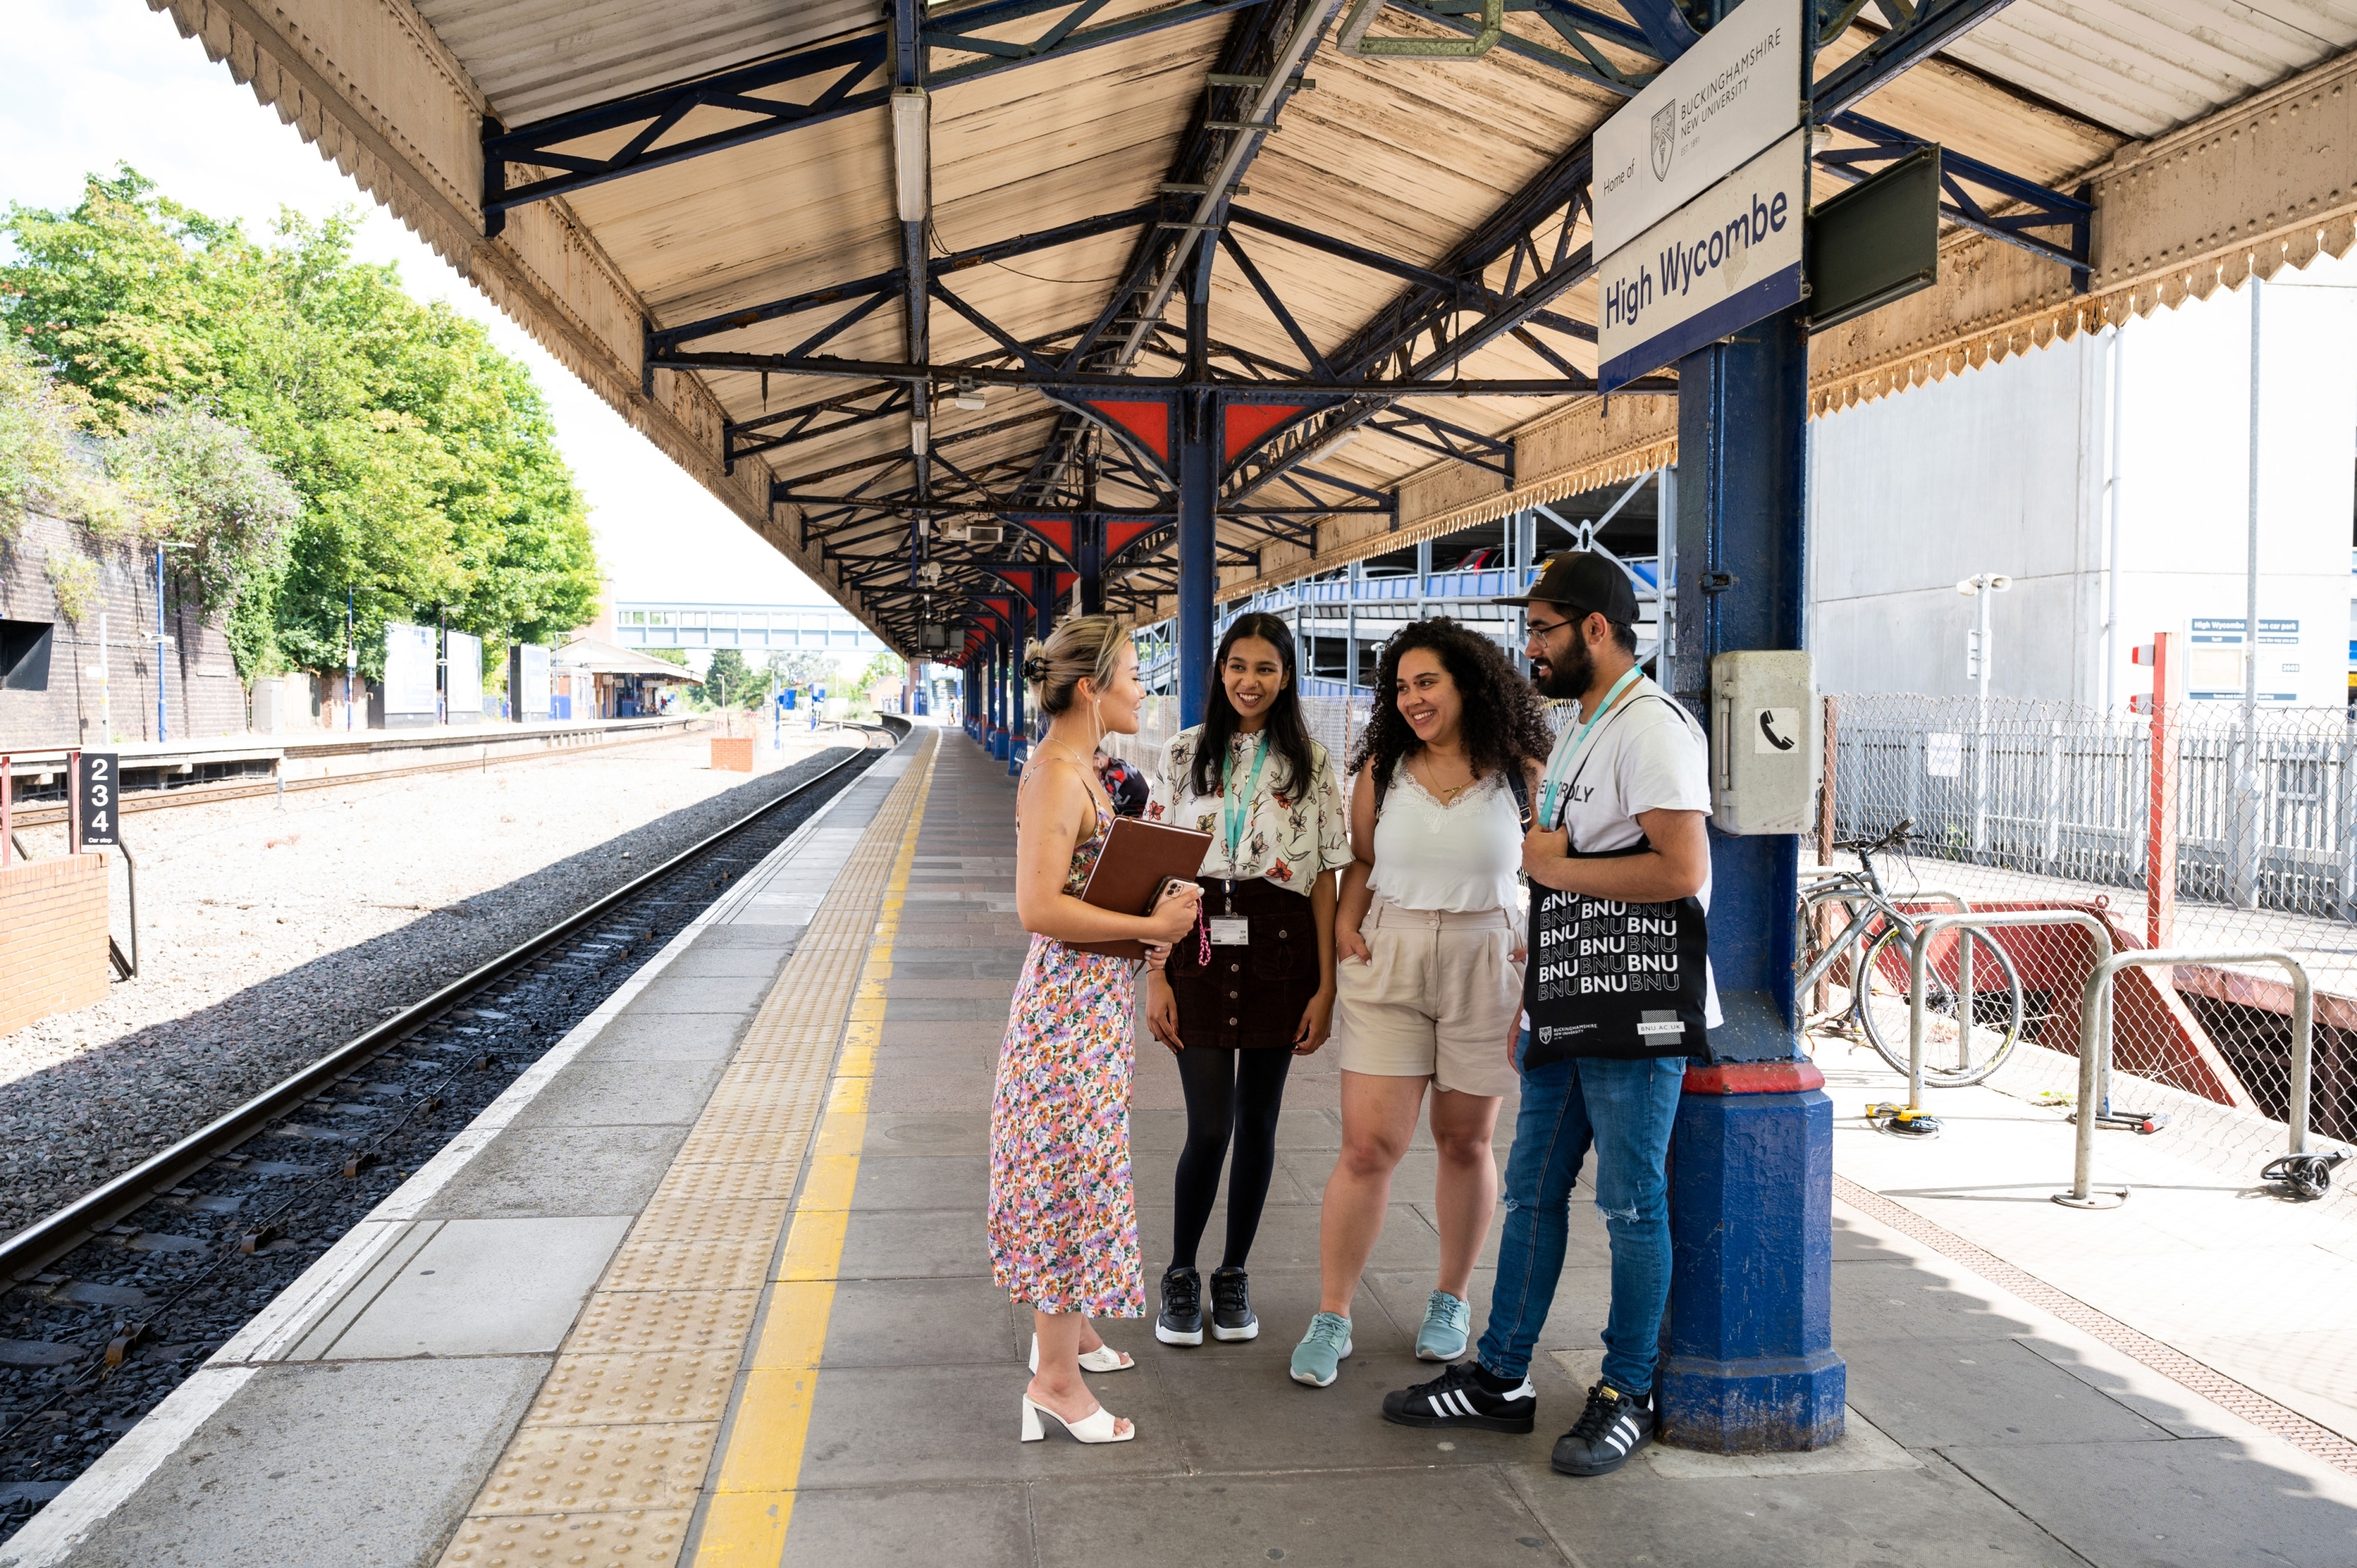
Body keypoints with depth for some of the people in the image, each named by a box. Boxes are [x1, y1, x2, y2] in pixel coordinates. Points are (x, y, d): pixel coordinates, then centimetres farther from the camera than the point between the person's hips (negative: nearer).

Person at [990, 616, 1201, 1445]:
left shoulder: (1078, 767, 11)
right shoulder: (1055, 773, -19)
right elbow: (1039, 908, -26)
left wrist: (1153, 914, 4)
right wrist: (1150, 926, -20)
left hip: (1095, 993, 10)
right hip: (1072, 994, -10)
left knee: (1078, 1166, 19)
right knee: (1071, 1169, -2)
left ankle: (1065, 1323, 35)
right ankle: (1055, 1375, 8)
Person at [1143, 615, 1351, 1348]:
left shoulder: (1310, 764, 3)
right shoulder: (1185, 753, 4)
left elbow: (1325, 877, 2)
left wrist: (1326, 986, -3)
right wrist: (1156, 973, -3)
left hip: (1280, 952, 1)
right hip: (1200, 946, 0)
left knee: (1258, 1121, 8)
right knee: (1210, 1126, -3)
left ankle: (1233, 1274, 26)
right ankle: (1180, 1276, 18)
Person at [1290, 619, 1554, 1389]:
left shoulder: (1520, 773, -1)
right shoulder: (1382, 770, 5)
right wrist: (1345, 922, 0)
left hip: (1485, 968, 0)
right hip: (1388, 961, 1)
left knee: (1464, 1143, 12)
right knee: (1368, 1146, -5)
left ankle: (1451, 1299, 31)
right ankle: (1331, 1318, 6)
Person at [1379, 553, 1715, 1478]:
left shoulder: (1650, 725, -12)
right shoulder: (1578, 733, 18)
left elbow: (1681, 868, -23)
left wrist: (1554, 866, -13)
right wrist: (1529, 1003, 19)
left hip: (1636, 1013, -9)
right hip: (1567, 1010, 10)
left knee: (1632, 1206, 2)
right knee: (1533, 1191, 13)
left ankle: (1626, 1397, 16)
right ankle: (1500, 1378, 23)